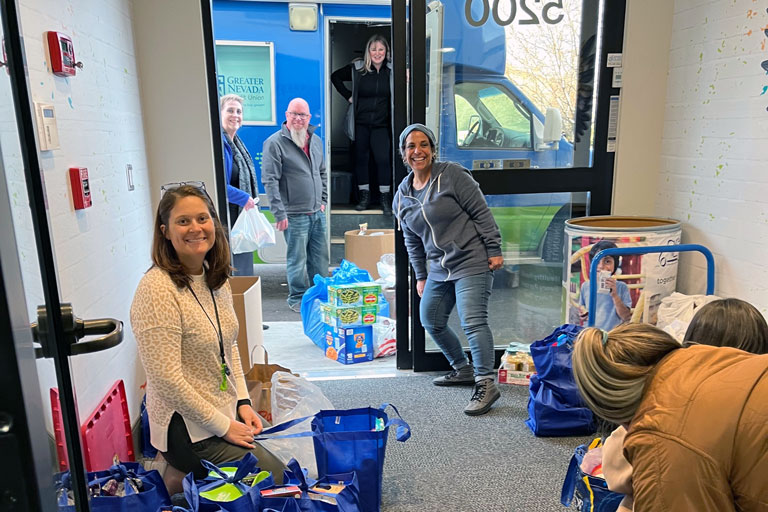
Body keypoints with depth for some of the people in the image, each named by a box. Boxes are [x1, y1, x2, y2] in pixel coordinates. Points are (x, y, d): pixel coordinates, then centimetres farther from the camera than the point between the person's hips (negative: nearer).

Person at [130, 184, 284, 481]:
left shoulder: (216, 279, 4)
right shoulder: (157, 289, -22)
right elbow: (167, 379, -23)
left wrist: (243, 401, 3)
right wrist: (223, 426, -16)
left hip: (230, 413, 8)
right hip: (190, 430, -8)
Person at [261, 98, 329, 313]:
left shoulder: (315, 140, 12)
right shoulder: (275, 143, -10)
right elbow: (270, 181, -14)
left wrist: (323, 201, 15)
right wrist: (280, 214, -18)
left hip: (317, 213, 6)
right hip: (295, 215, -6)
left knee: (321, 259, 13)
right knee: (297, 260, 3)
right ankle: (297, 298, 20)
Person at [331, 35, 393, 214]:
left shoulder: (391, 71, 1)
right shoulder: (357, 68, -1)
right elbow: (335, 76, 12)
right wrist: (348, 96, 5)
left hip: (381, 124, 0)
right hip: (361, 123, 1)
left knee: (383, 158, -9)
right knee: (361, 158, 6)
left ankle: (385, 198, 2)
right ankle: (364, 196, 18)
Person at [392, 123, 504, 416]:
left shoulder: (452, 175, -9)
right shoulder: (403, 194, 9)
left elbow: (481, 213, -10)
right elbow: (412, 241, 17)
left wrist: (494, 250, -12)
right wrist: (421, 276, 18)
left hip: (472, 263, -7)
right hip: (439, 269, 8)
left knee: (472, 321, -16)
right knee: (431, 321, 13)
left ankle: (486, 384, -8)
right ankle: (463, 370, 30)